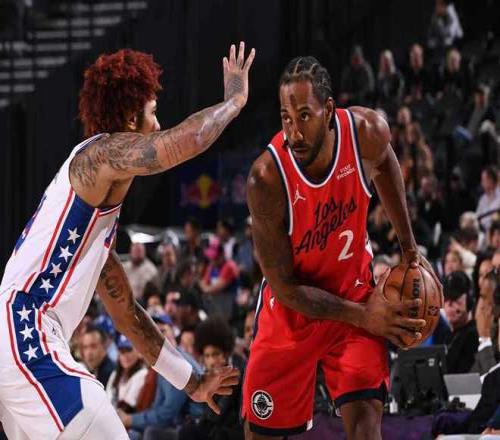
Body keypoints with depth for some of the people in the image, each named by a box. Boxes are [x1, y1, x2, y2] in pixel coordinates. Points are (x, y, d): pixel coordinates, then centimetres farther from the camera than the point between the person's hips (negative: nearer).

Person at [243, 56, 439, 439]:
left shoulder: (368, 131, -22)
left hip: (354, 290, 1)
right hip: (292, 308, -1)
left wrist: (408, 246, 8)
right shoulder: (267, 178, -31)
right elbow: (284, 288, -21)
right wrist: (362, 316, -23)